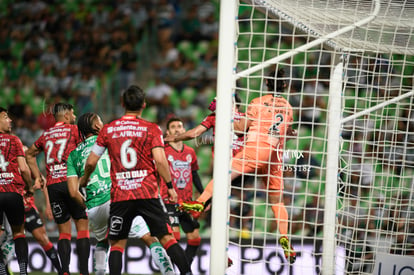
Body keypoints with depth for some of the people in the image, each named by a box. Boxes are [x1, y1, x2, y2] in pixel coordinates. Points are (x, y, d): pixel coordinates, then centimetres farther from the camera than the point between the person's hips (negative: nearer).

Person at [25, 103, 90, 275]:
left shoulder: (46, 135, 18)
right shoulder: (73, 130, 3)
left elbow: (29, 155, 30)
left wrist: (38, 177, 29)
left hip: (52, 186, 4)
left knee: (64, 231, 8)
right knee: (82, 227, 0)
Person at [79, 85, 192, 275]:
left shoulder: (108, 129, 8)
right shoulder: (151, 129, 1)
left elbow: (91, 162, 11)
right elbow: (160, 160, -10)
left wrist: (85, 179, 30)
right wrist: (170, 186, -1)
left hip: (119, 196, 1)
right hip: (148, 194, -1)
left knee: (117, 244, 9)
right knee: (167, 238, 0)